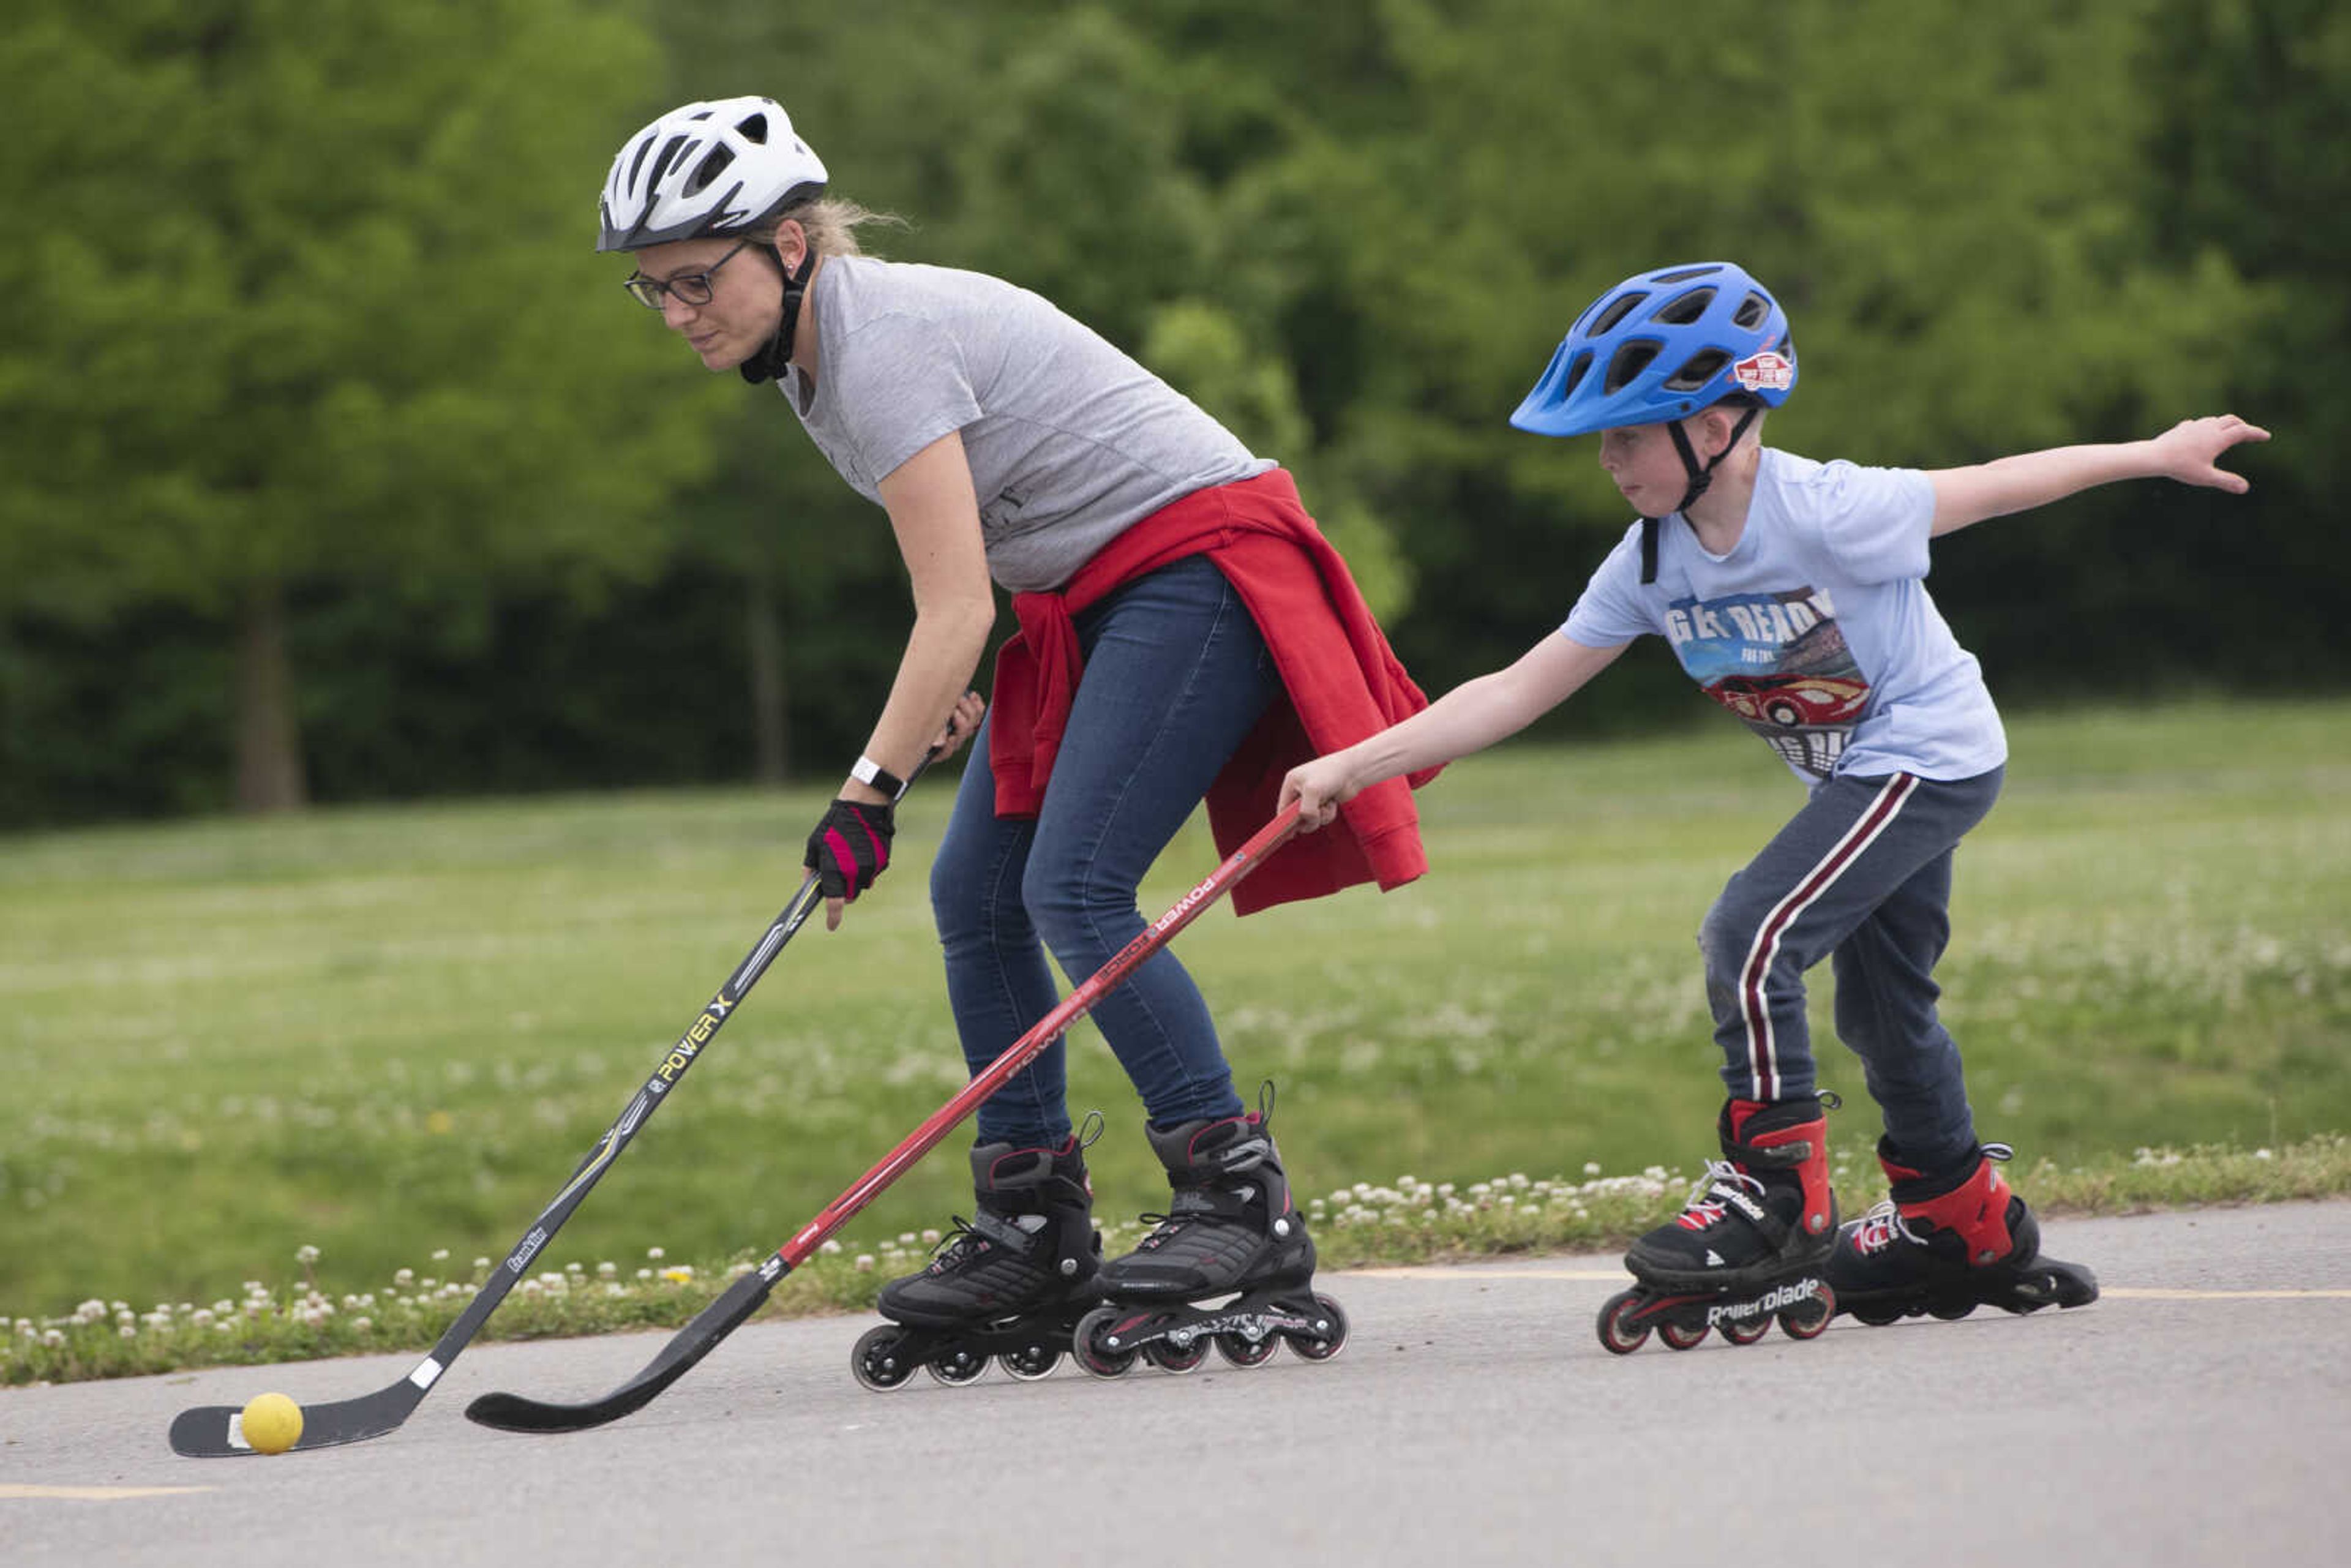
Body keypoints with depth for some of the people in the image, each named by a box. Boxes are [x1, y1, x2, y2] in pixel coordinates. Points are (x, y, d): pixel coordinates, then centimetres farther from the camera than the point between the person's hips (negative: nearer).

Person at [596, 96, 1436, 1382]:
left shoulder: (885, 345, -23)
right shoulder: (809, 349, 6)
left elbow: (957, 609, -27)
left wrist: (868, 793, -29)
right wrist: (945, 688, 22)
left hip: (1198, 562, -10)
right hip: (1090, 597, 10)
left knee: (1073, 889, -19)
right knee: (973, 894, 2)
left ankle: (1247, 1204, -13)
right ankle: (1036, 1239, 6)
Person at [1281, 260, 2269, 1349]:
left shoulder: (1825, 515, -28)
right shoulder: (1650, 563, -9)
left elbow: (1996, 485, -16)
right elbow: (1516, 693, -8)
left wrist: (2159, 455, -6)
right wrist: (1351, 767, -14)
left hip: (1929, 755, -8)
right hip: (1856, 775, 8)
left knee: (1750, 936, -20)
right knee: (1881, 1008, 19)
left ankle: (1775, 1199, -12)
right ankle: (1967, 1227, 36)